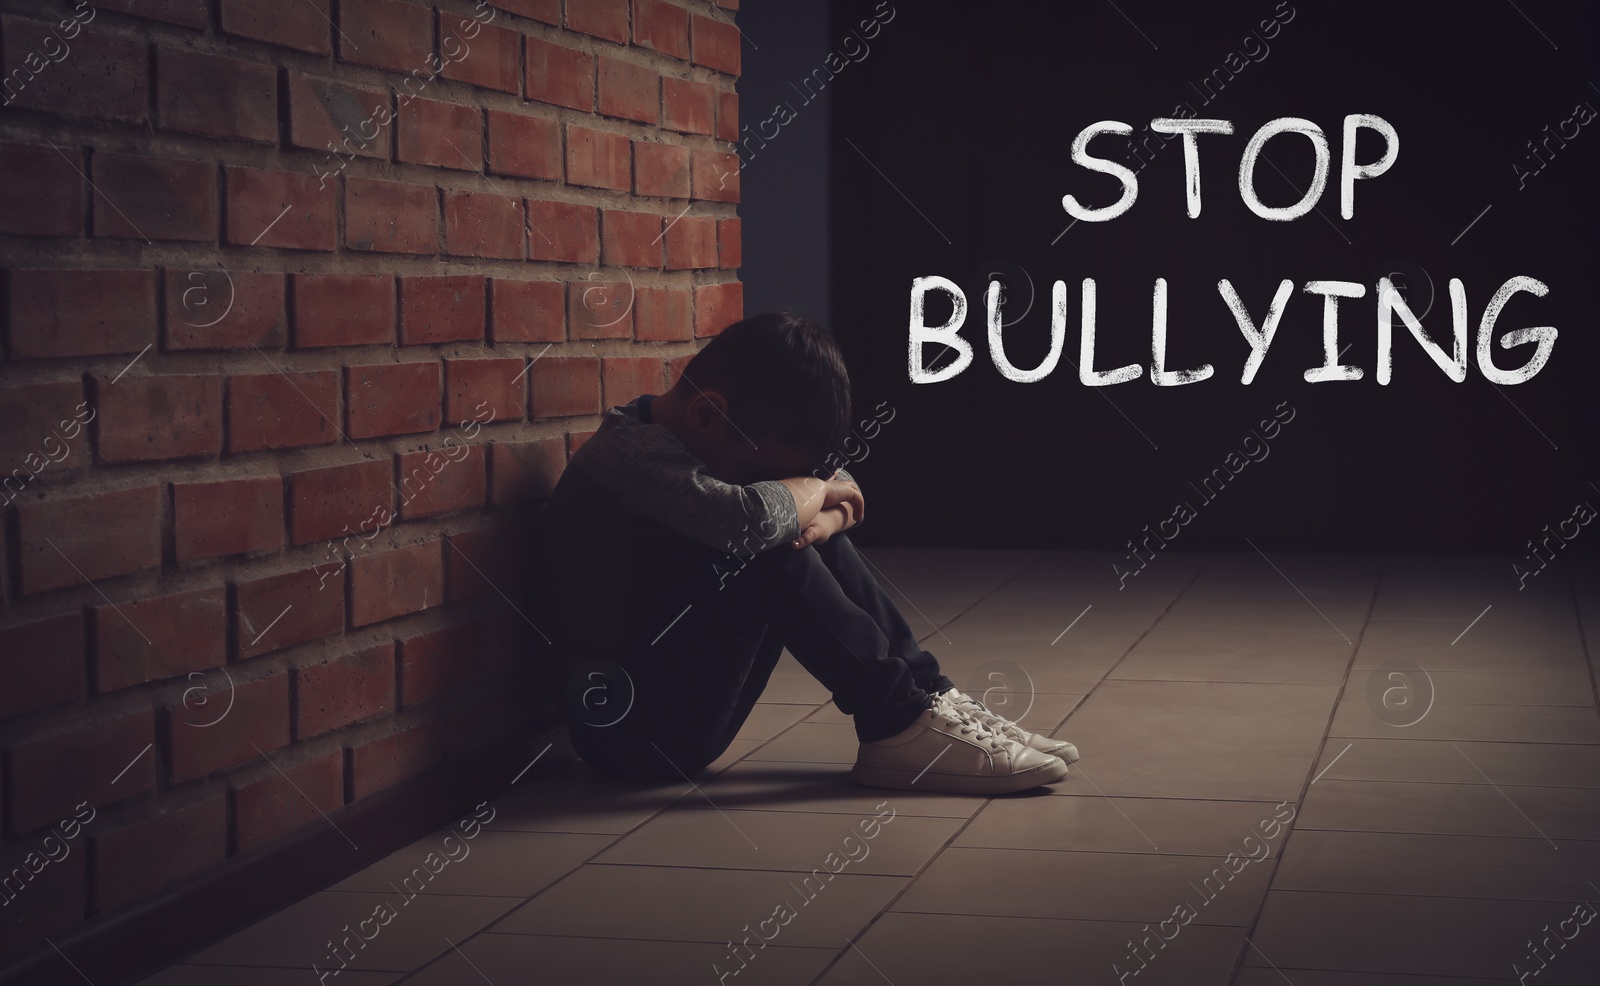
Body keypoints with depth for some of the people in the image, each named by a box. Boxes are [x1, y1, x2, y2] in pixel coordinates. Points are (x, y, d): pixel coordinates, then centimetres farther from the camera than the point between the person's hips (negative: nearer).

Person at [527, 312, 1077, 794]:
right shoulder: (632, 452, -20)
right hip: (630, 730, -10)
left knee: (815, 536, 5)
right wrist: (815, 489, -16)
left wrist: (824, 516, -11)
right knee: (773, 559, -24)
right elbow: (751, 517, -38)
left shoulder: (676, 439, 8)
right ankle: (898, 726, -16)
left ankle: (928, 694, 1)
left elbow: (843, 501, 14)